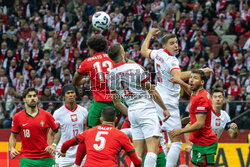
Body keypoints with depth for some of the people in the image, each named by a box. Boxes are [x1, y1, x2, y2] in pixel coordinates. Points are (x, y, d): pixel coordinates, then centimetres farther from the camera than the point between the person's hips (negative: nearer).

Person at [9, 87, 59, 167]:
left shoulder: (46, 115, 2)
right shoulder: (17, 117, 2)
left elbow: (57, 131, 10)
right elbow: (13, 136, 10)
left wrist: (53, 145, -5)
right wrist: (12, 149, -7)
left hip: (46, 158, 1)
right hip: (27, 159, -1)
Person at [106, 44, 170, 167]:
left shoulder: (110, 76, 8)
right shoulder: (134, 67, -8)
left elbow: (116, 102, 16)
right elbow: (151, 90, -3)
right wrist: (164, 109, 5)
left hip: (132, 112, 6)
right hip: (146, 108, -6)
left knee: (138, 152, 8)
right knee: (153, 149, -11)